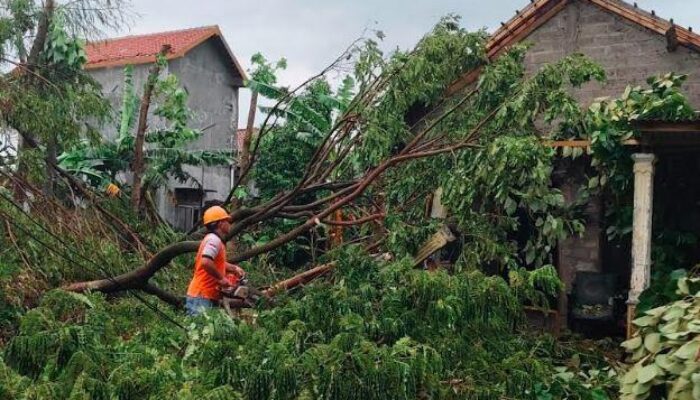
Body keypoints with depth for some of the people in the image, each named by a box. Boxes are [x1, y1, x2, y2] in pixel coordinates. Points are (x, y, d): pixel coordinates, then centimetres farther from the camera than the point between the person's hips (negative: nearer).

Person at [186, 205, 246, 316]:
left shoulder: (214, 239, 15)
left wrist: (234, 268, 16)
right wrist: (221, 278, -20)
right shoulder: (214, 240, -14)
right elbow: (206, 262, -32)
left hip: (207, 298, 10)